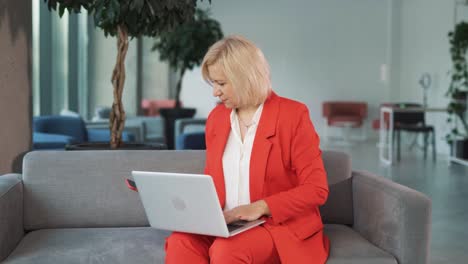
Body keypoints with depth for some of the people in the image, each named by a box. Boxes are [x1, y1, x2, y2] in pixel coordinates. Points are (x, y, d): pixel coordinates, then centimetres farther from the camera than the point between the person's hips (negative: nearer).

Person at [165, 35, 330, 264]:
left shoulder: (292, 114, -7)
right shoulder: (216, 117, 11)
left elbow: (317, 189, -10)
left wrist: (261, 207, -21)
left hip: (281, 227, -4)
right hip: (225, 224, 5)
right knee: (180, 242, -27)